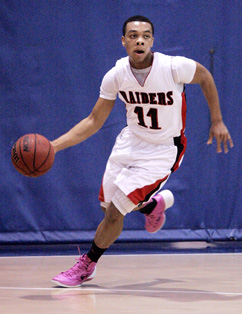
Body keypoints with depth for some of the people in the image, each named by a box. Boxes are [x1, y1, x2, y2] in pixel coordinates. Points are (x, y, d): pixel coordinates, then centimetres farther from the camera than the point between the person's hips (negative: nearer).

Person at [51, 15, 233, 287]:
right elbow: (94, 121, -5)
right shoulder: (116, 76, -15)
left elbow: (205, 77, -4)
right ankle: (153, 203, 49)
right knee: (108, 205, 16)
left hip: (162, 150, -4)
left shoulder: (174, 67, -26)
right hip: (131, 141, 5)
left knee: (114, 213, -9)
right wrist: (53, 146, -16)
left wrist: (217, 121, 0)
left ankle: (87, 265, 16)